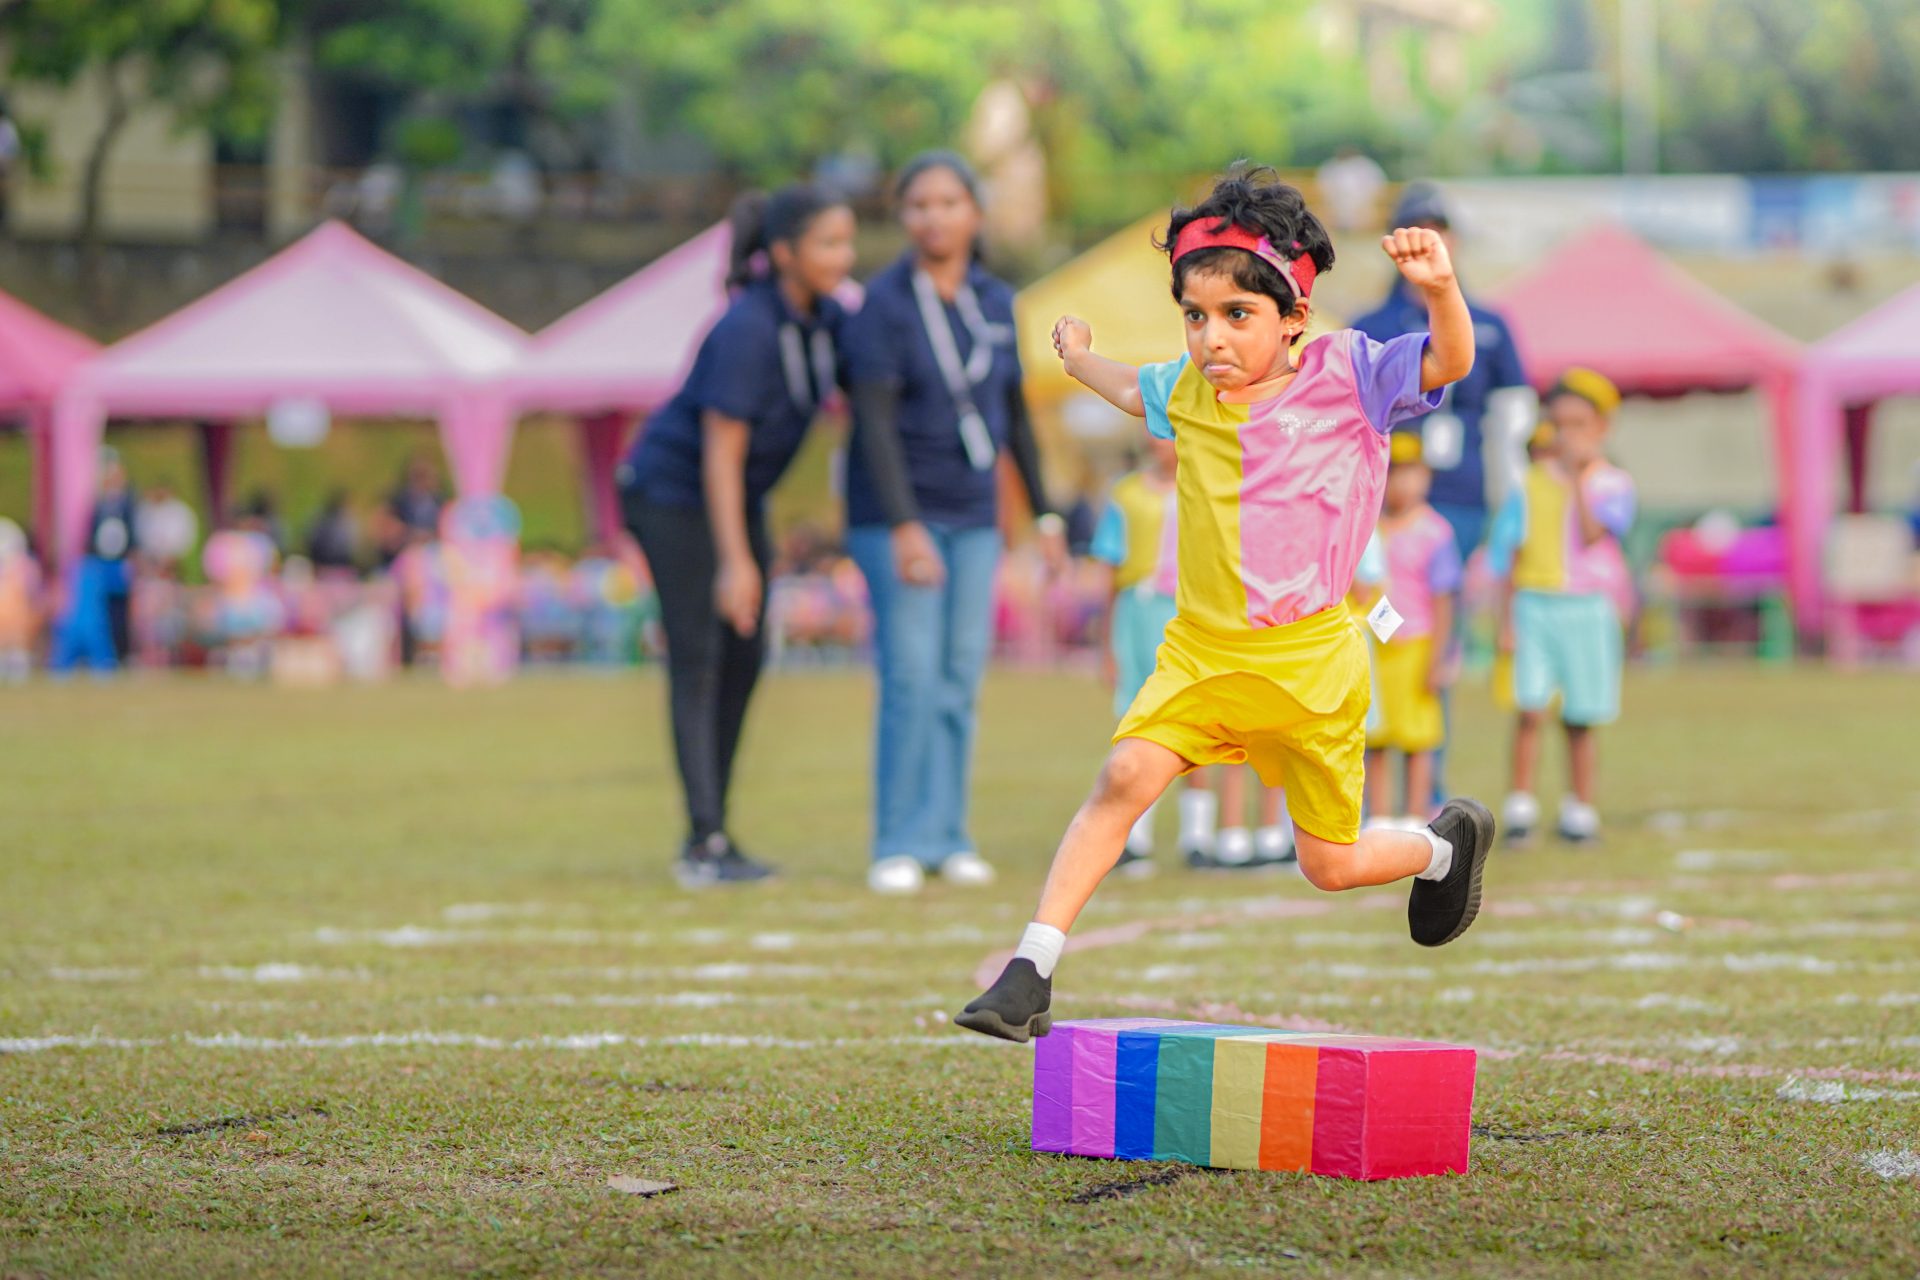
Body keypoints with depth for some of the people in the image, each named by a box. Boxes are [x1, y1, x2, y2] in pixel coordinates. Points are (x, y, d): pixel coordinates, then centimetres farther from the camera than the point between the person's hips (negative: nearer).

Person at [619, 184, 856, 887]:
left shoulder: (825, 316, -5)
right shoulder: (747, 329, -28)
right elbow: (721, 448, -28)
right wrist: (735, 561, -29)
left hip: (738, 494, 8)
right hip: (672, 491, -8)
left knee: (745, 657, 6)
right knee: (697, 657, -12)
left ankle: (711, 842, 12)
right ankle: (705, 842, -16)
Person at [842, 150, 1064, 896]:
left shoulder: (995, 303, 5)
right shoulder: (884, 305, -11)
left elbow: (1014, 413, 13)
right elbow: (876, 423, -17)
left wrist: (1044, 512, 11)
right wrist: (906, 528, -25)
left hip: (973, 517, 5)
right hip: (897, 513, -5)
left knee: (961, 679, 2)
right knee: (912, 677, -10)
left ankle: (947, 838, 8)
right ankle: (898, 845, -4)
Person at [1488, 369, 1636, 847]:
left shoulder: (1612, 484, 2)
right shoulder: (1530, 485, 5)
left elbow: (1591, 534, -16)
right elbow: (1511, 557, 7)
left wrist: (1577, 477, -17)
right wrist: (1507, 620, 3)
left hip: (1587, 610, 0)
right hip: (1534, 606, 0)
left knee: (1580, 720, 7)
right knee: (1530, 709, -11)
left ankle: (1581, 809, 17)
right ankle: (1520, 804, -6)